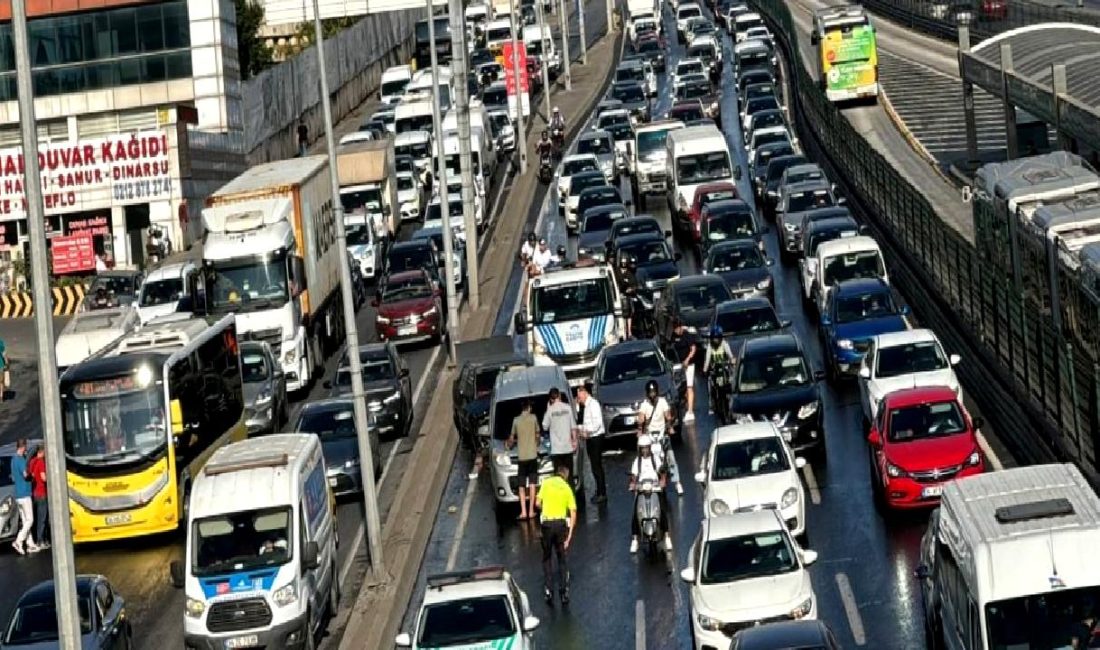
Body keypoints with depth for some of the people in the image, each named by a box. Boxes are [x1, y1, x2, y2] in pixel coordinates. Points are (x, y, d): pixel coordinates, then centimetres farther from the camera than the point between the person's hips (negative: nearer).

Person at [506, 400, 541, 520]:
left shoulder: (516, 420, 3)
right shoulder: (533, 418, -1)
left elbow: (512, 438, 13)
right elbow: (537, 435, 8)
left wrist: (509, 445, 35)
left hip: (521, 456, 1)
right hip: (532, 455, -1)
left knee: (522, 486, 5)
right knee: (532, 484, 2)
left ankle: (523, 511, -4)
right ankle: (531, 511, -2)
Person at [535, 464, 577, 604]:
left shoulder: (546, 483, 4)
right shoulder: (567, 488, 7)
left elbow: (537, 503, -2)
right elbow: (573, 512, 1)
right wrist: (569, 535, 1)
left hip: (547, 523, -1)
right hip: (561, 522, 1)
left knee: (547, 558, 13)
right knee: (562, 558, 12)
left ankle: (549, 590, 6)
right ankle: (564, 591, 6)